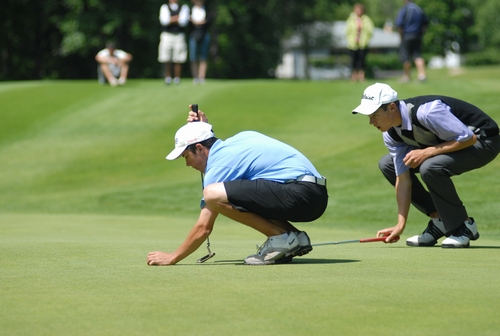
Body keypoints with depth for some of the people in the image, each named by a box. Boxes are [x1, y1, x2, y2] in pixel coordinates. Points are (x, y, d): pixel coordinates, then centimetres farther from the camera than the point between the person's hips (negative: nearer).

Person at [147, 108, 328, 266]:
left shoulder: (218, 163, -4)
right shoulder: (241, 138, 20)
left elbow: (204, 227, -3)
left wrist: (172, 257, 8)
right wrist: (204, 127, 37)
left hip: (300, 194, -10)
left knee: (213, 194, -19)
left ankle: (281, 237, -9)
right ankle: (295, 237, 10)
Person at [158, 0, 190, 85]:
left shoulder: (184, 8, 9)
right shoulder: (164, 7, 9)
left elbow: (183, 21, -7)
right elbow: (164, 21, -8)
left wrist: (171, 19, -4)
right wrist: (177, 18, -5)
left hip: (179, 36, 0)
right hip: (167, 35, 0)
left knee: (178, 60, -3)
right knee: (166, 59, -3)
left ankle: (177, 78, 4)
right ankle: (168, 77, 11)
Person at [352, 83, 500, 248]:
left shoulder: (426, 112, -34)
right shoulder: (391, 134, -8)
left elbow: (468, 138, -30)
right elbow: (403, 179, -5)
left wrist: (426, 152, -30)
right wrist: (401, 224, -9)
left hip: (482, 141, -9)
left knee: (429, 167, -34)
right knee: (387, 164, 2)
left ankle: (464, 226, -13)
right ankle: (440, 221, 7)